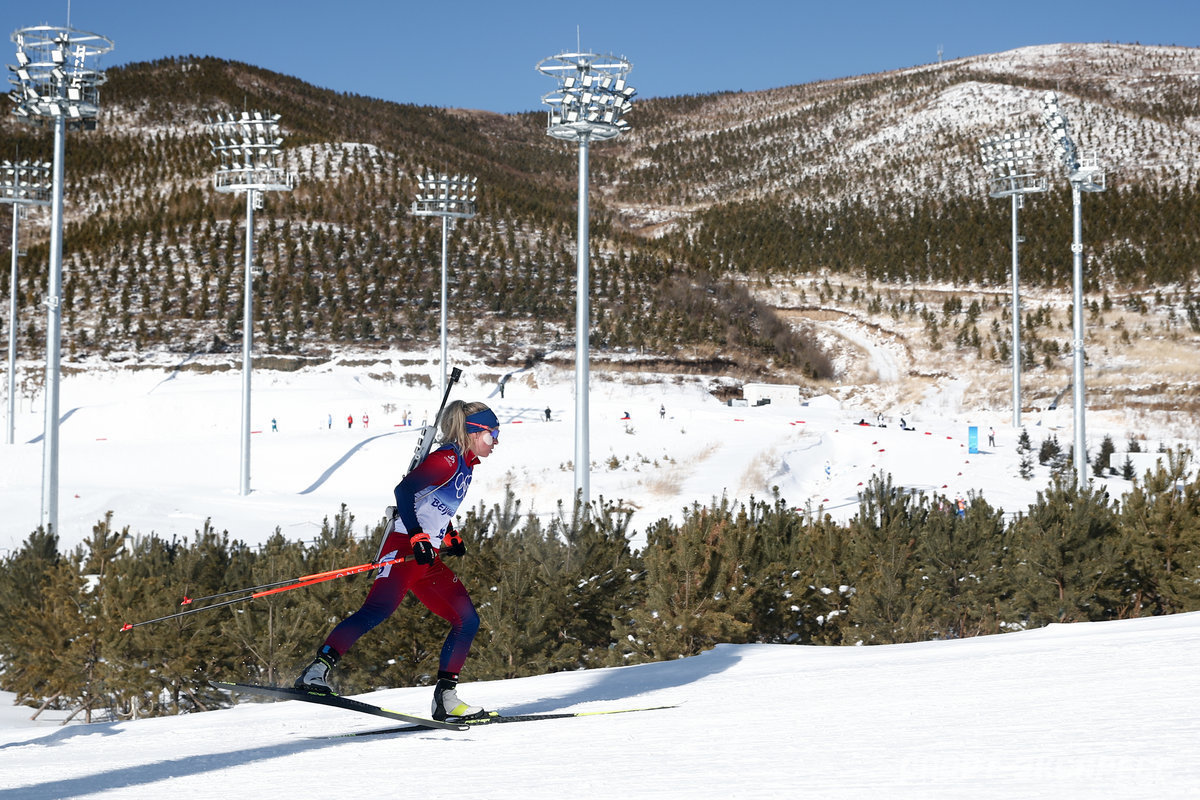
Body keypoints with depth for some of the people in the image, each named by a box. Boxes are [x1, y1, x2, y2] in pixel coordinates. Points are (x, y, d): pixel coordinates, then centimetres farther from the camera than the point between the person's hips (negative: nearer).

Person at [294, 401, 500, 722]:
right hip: (403, 548, -10)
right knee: (379, 608, -29)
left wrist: (450, 536, 27)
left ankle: (445, 697, 6)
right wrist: (418, 537, -26)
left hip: (426, 557, 10)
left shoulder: (465, 465, 21)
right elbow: (404, 490, -20)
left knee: (468, 621, 5)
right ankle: (318, 669, -35)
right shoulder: (448, 458, -8)